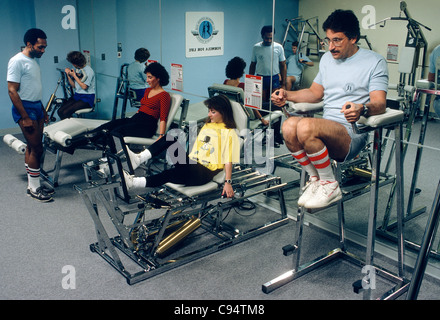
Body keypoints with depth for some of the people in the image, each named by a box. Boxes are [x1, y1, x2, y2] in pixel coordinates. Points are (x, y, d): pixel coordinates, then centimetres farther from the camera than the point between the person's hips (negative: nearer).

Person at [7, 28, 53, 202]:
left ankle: (33, 184, 19)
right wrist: (25, 117, -21)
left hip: (36, 106, 9)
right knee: (36, 148, -8)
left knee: (32, 147, 11)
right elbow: (12, 91, -18)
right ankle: (34, 188, 2)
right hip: (24, 108, -9)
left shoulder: (34, 61, 14)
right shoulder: (17, 61, -14)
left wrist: (43, 110, 21)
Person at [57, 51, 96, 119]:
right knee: (60, 111, -11)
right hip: (77, 96, 7)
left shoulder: (89, 71, -12)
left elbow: (84, 86, -17)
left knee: (65, 112, -23)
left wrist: (74, 76, -14)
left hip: (87, 98, -7)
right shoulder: (76, 69, 10)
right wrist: (68, 75, -2)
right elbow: (73, 85, 13)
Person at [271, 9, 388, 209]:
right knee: (289, 125, -26)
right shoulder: (327, 58, 20)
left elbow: (380, 104, -9)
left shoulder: (375, 62, 1)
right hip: (327, 126, 6)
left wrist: (362, 109, -32)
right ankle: (315, 179, -6)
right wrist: (287, 95, 11)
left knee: (305, 127, -33)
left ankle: (329, 185, -12)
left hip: (353, 133, -6)